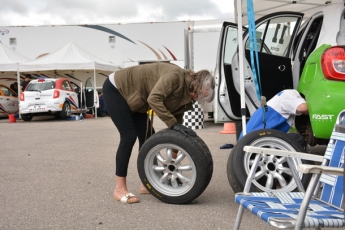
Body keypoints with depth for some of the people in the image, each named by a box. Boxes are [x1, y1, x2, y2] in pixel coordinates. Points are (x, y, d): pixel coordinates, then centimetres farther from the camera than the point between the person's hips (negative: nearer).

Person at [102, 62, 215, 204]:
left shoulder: (186, 95, 0)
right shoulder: (175, 75, -27)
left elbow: (177, 116, 5)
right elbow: (154, 99, -36)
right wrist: (173, 124, -34)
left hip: (133, 98, 9)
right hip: (116, 89, -9)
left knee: (147, 136, 4)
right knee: (129, 137, -13)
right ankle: (119, 189, -5)